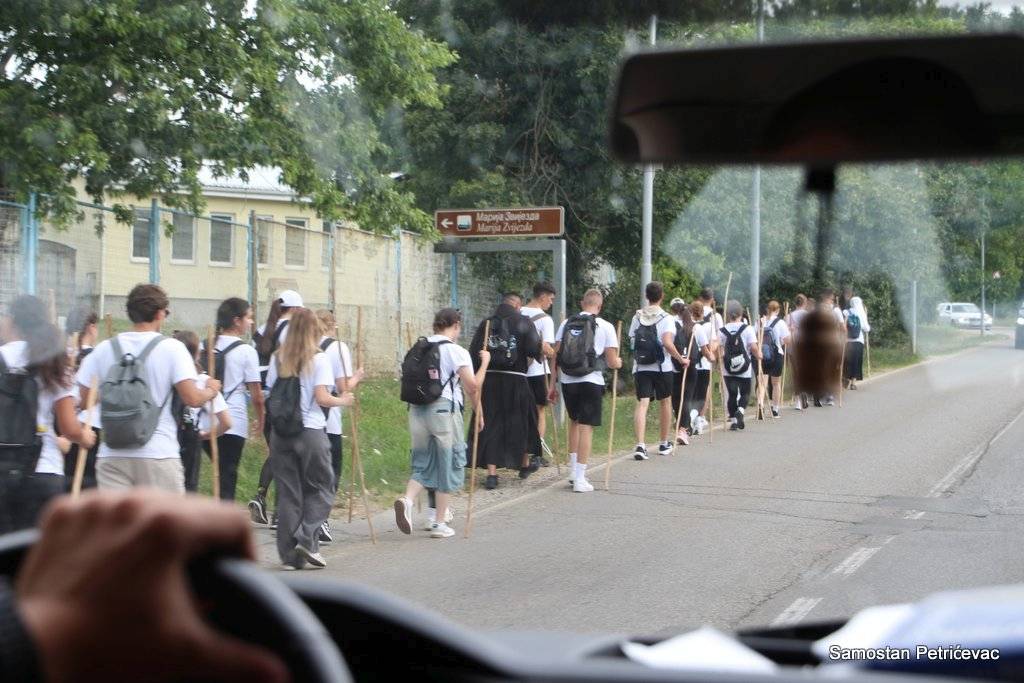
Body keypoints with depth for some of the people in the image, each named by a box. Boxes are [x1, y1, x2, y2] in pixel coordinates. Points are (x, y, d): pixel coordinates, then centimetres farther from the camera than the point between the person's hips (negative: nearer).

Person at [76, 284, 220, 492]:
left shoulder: (104, 349, 5)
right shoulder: (171, 348, -5)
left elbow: (85, 398, 7)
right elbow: (192, 398, -11)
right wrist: (211, 391, 10)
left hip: (112, 456, 3)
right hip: (158, 455, -3)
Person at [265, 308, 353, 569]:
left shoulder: (278, 358, 7)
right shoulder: (318, 358, -6)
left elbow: (271, 395, 6)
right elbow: (322, 398, -12)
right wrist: (343, 401, 5)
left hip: (281, 432, 4)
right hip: (310, 431, -4)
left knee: (287, 492, 8)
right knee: (320, 488, 9)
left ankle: (289, 553, 8)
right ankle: (307, 540, -7)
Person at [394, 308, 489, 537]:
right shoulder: (456, 352, -6)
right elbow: (473, 385, -12)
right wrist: (485, 362, 1)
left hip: (417, 409, 5)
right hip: (444, 410, -5)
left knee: (422, 464, 14)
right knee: (448, 466, 8)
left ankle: (407, 499, -15)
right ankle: (440, 523, 10)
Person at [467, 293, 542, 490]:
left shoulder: (486, 324, 7)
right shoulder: (524, 322, -1)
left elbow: (473, 353, 3)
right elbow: (535, 350, -10)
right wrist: (542, 354, 12)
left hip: (489, 379, 2)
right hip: (515, 380, -2)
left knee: (490, 425, 3)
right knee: (522, 421, 17)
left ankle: (491, 472, -5)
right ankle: (524, 464, 33)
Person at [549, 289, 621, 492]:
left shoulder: (566, 324, 6)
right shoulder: (605, 327, -2)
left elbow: (555, 357, 6)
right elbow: (612, 362, -3)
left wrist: (552, 384, 13)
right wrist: (618, 362, 20)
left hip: (568, 381, 3)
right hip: (591, 382, -3)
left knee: (574, 421, 23)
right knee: (586, 427, 0)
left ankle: (573, 469, 26)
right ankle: (580, 479, -2)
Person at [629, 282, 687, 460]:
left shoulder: (637, 317, 4)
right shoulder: (666, 318, -8)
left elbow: (632, 341, 8)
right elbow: (667, 343, -21)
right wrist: (681, 359, -10)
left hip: (640, 367, 2)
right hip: (662, 367, -2)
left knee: (642, 403, -5)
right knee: (665, 402, 17)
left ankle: (640, 444, -22)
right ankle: (664, 443, 28)